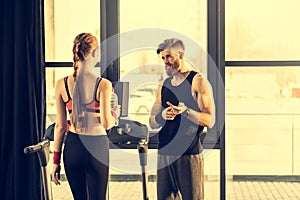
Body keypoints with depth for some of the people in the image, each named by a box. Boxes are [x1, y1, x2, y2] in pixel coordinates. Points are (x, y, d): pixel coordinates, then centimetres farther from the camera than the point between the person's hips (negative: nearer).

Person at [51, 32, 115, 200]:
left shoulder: (62, 84, -2)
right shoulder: (103, 84, -11)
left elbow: (60, 126, 1)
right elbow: (106, 124, -13)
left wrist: (56, 160, 9)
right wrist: (114, 118, 11)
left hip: (72, 147, 4)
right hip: (96, 145, -3)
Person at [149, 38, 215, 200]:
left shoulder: (198, 82, -3)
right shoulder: (163, 85, 15)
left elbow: (209, 121, -10)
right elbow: (152, 122, 16)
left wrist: (186, 111, -24)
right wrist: (161, 116, -6)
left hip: (189, 154, -6)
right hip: (164, 154, 6)